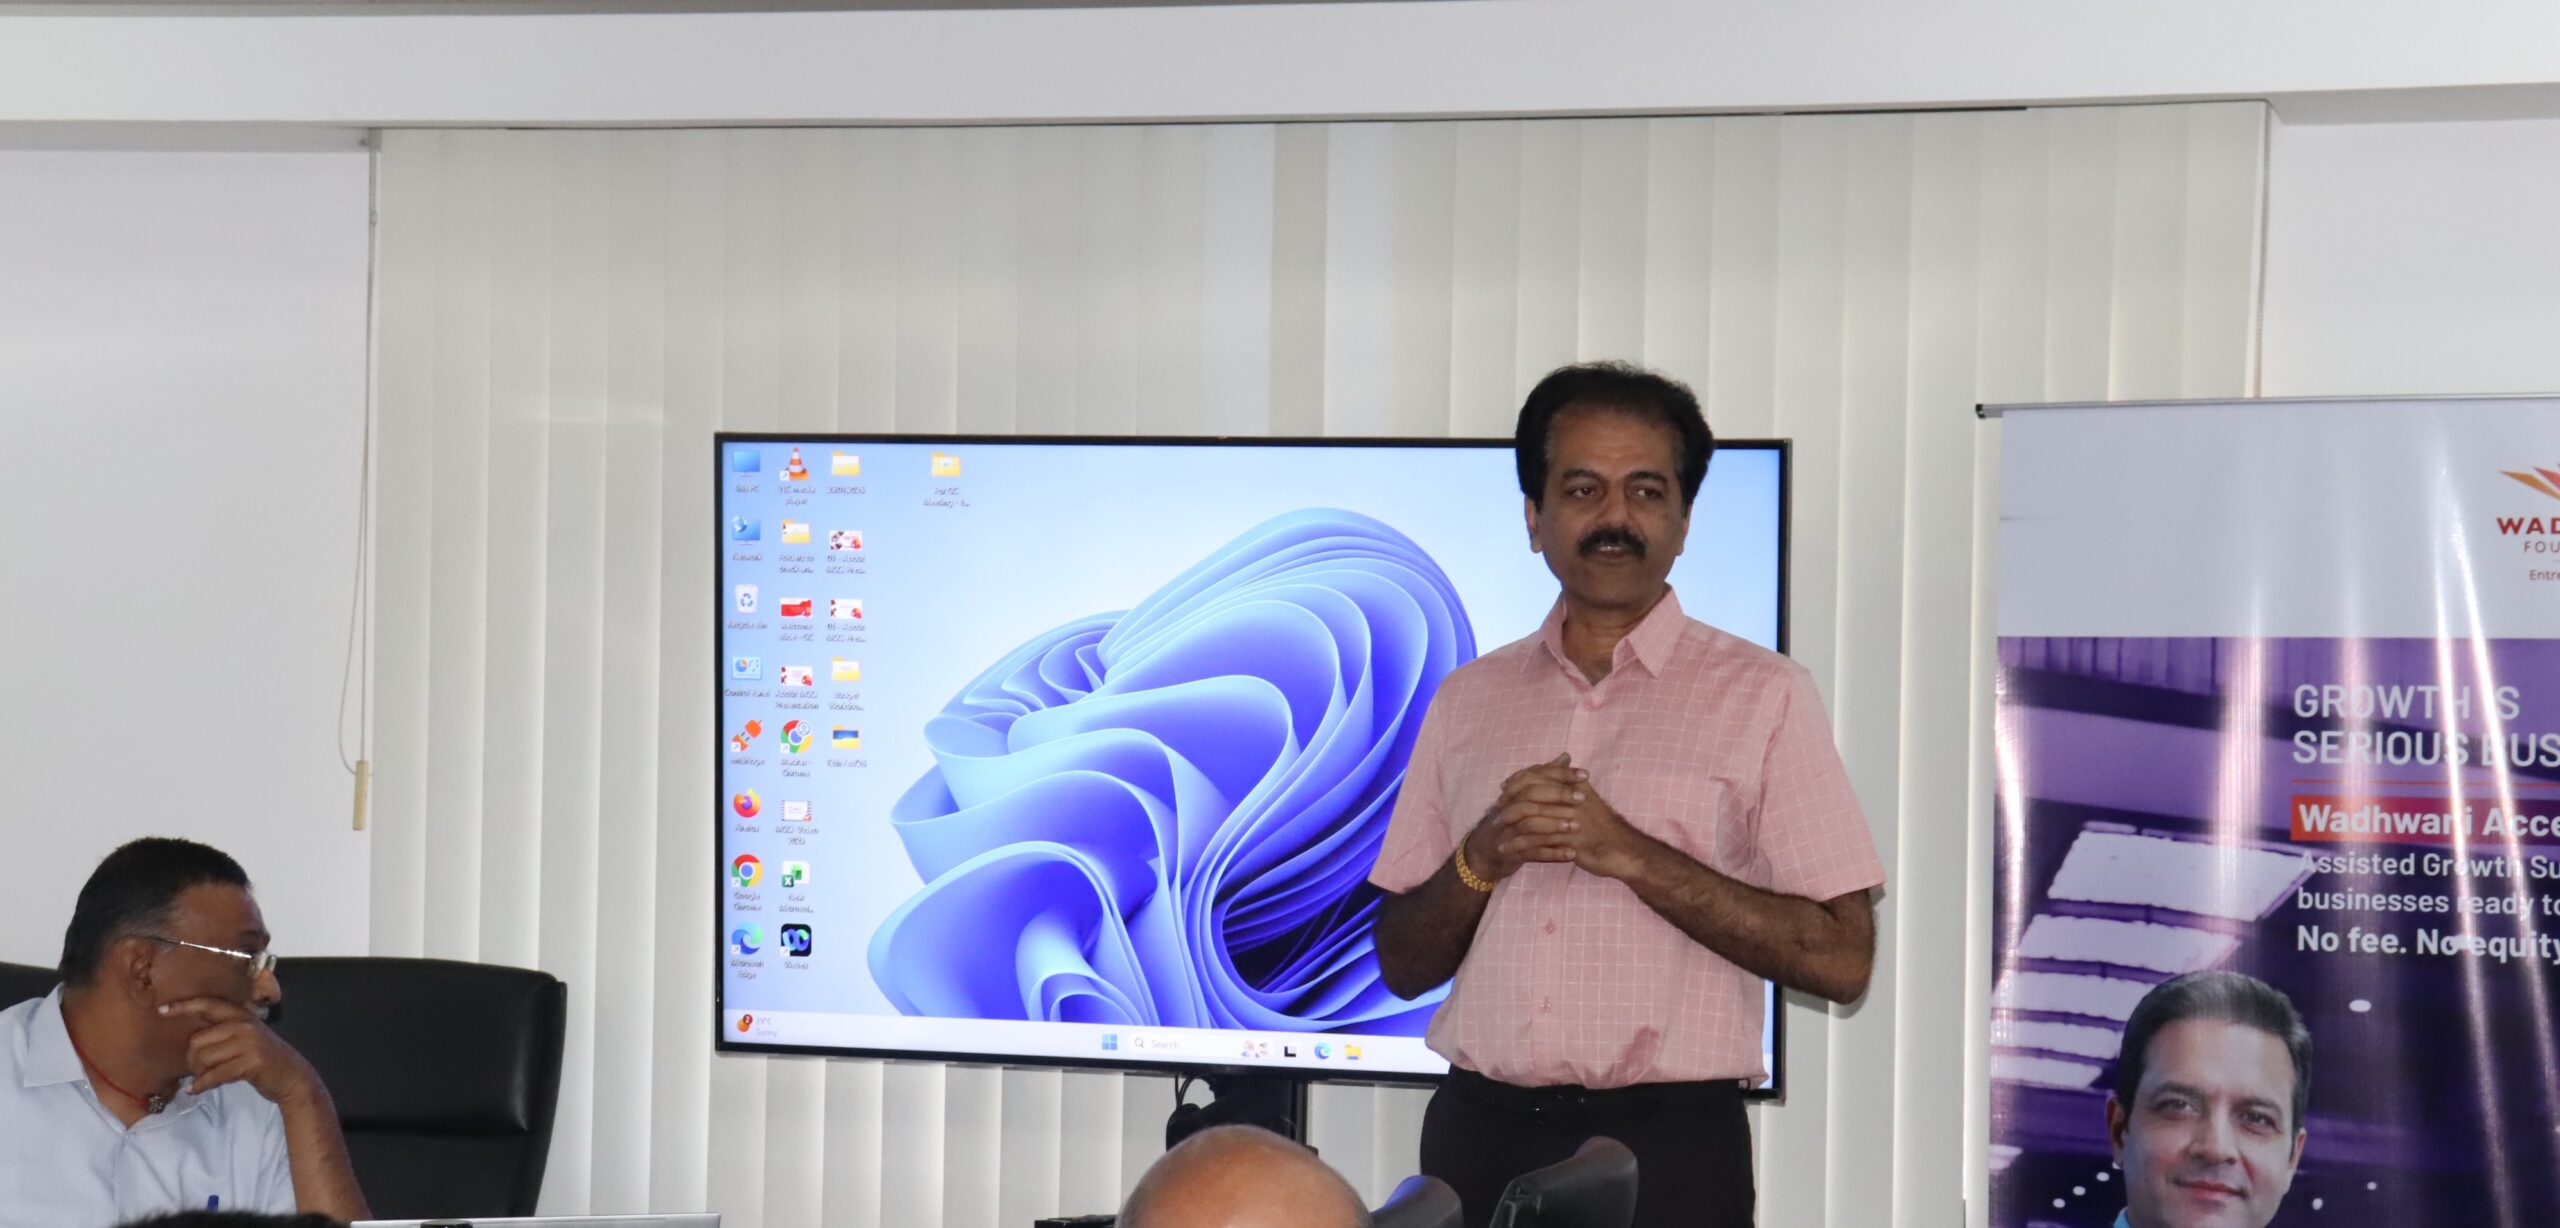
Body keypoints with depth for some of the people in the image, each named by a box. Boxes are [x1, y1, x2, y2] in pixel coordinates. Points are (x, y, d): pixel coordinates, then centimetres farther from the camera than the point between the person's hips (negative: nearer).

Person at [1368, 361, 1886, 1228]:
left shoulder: (1762, 695, 1)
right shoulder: (1468, 700, 12)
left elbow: (1841, 958, -7)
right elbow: (1402, 964, 13)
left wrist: (1631, 855, -14)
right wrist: (1481, 858, -7)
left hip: (1666, 1147, -3)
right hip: (1480, 1136, 3)